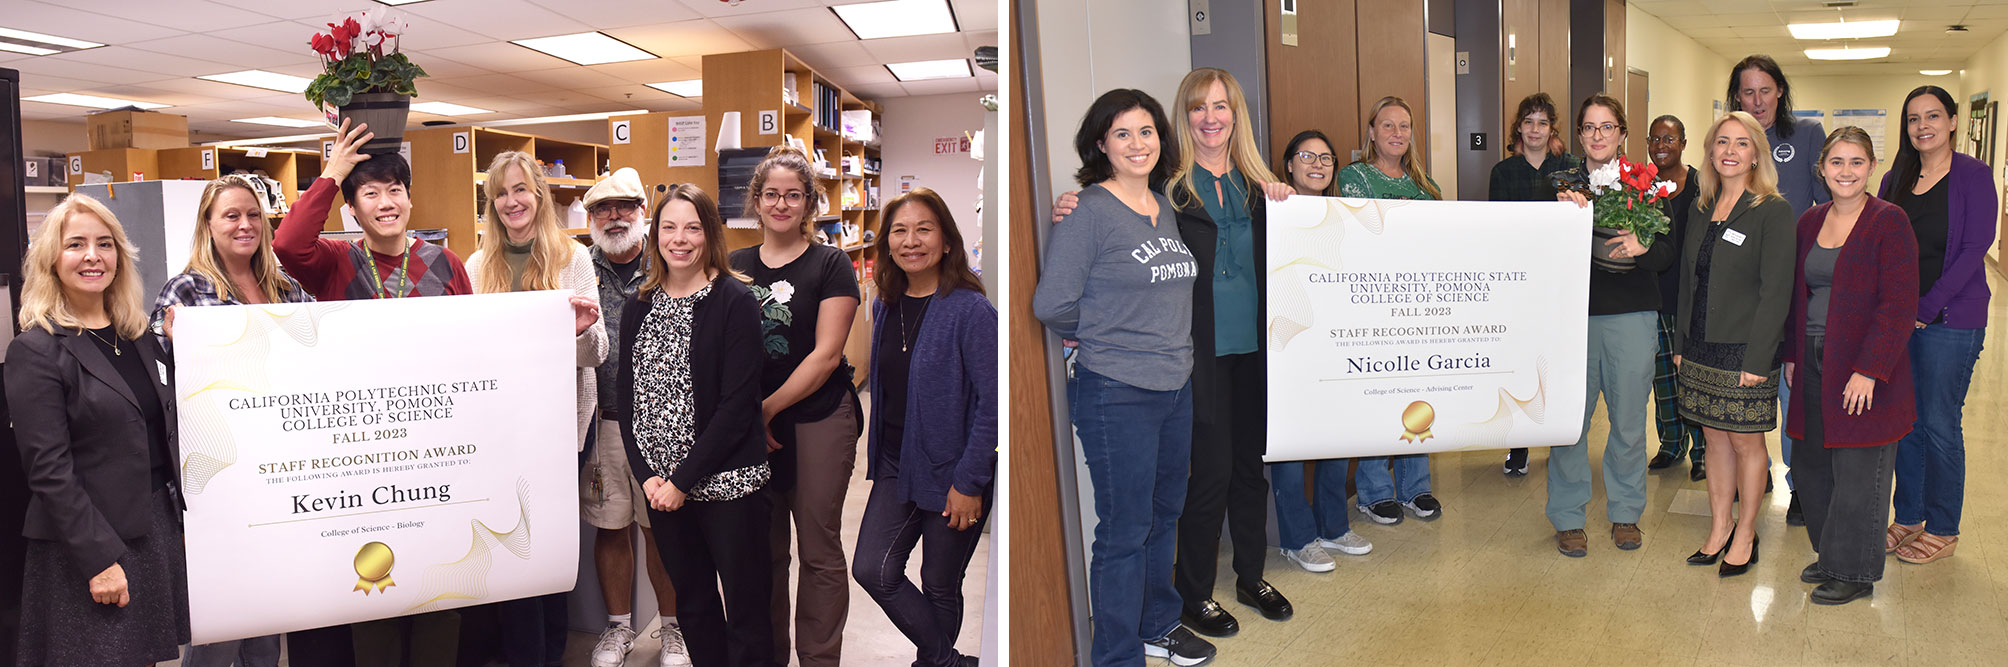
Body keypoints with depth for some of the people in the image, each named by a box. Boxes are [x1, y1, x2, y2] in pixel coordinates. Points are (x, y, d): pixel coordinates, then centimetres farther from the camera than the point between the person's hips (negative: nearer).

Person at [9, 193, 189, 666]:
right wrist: (99, 558, -18)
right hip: (86, 543, -6)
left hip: (158, 526, 6)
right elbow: (48, 469, -14)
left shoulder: (138, 337, 10)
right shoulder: (35, 352, -10)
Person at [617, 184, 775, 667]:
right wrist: (647, 475, -3)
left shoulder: (735, 301, -8)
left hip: (727, 483, -5)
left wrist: (684, 480, -14)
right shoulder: (639, 308, 9)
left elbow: (737, 404, -13)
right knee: (693, 605, 16)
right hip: (661, 485, 5)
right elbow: (627, 395, 9)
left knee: (746, 615, 1)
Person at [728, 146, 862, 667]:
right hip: (750, 424, 4)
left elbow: (826, 354, -9)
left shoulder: (830, 265, -3)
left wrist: (768, 407, -12)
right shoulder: (736, 267, 9)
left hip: (817, 419, -3)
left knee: (819, 550, 3)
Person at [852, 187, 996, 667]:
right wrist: (877, 453, 14)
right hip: (896, 466, 6)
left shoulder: (971, 311, -17)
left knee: (940, 587, 8)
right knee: (873, 571, -2)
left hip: (951, 471, -6)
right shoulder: (885, 306, 5)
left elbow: (991, 402, -18)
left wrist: (969, 483, -18)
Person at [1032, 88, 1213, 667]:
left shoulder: (1166, 208, 10)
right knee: (1124, 531, 2)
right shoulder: (1087, 211, -12)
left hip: (1177, 386, 7)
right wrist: (1099, 335, 2)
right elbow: (1053, 304, -13)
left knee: (1165, 515, 19)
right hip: (1117, 395, -7)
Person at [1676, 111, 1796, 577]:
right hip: (1701, 347, 5)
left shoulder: (1773, 212, -10)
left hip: (1745, 349, -5)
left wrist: (1758, 359, -17)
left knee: (1746, 441, 5)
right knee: (1715, 437, 13)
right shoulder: (1701, 209, 9)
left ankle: (1744, 535, 19)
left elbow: (1776, 291, -14)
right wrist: (1682, 343, 11)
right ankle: (1719, 528, 24)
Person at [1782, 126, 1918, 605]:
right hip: (1814, 364, 6)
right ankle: (1830, 556, 29)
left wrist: (1869, 371, -18)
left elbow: (1899, 305, -14)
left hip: (1864, 368, -6)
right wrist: (1792, 354, 12)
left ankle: (1854, 572, 17)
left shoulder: (1888, 222, -9)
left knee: (1857, 472, 2)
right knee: (1811, 466, 12)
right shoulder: (1810, 222, 10)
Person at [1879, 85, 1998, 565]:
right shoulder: (1895, 180, 9)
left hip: (1951, 319, -5)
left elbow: (1973, 250, -11)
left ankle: (1942, 530, 15)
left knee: (1939, 424, 1)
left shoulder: (1973, 176, -6)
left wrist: (1925, 308, -15)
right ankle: (1908, 518, 23)